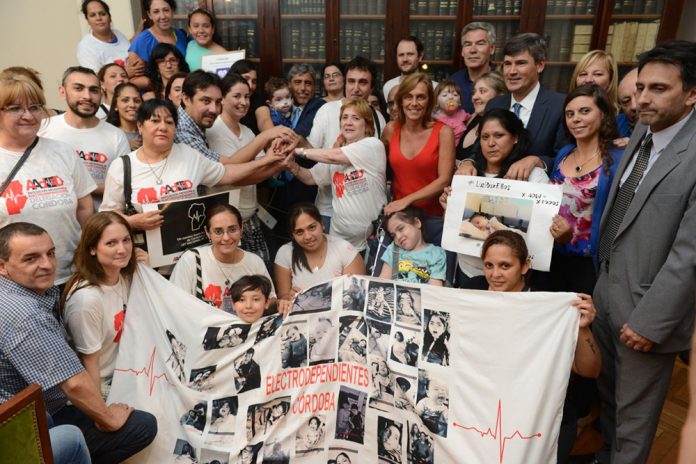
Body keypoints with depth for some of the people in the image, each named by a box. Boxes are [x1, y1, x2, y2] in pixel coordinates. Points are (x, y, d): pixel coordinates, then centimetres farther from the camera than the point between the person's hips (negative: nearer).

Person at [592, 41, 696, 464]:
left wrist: (651, 321, -18)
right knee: (608, 393, 24)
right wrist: (602, 276, 10)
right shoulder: (642, 134, 5)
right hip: (607, 292, 7)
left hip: (647, 308, -7)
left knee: (634, 413, 13)